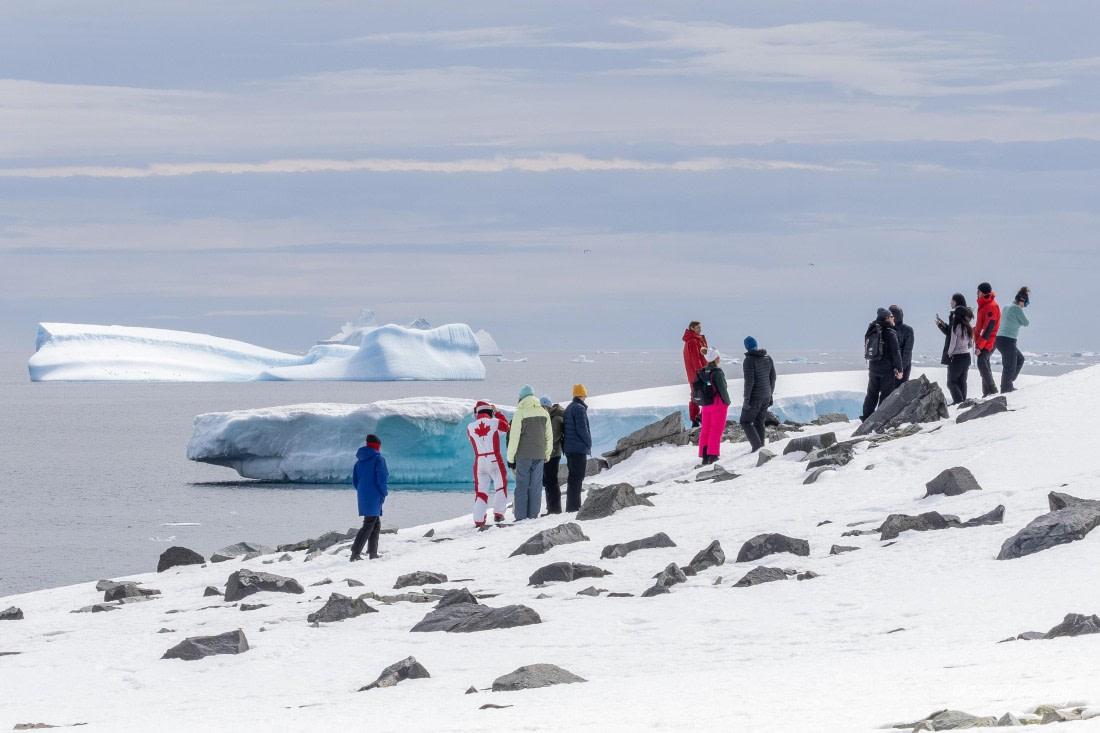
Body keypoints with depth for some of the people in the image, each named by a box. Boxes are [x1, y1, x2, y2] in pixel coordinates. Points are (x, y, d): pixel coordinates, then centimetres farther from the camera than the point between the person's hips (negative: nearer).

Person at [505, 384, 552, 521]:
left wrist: (510, 458, -4)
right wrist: (547, 454, 21)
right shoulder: (544, 412, 6)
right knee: (536, 486, 7)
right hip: (539, 455, 4)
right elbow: (549, 436, 12)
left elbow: (514, 438, -10)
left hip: (523, 455, -4)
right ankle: (533, 516, 6)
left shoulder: (520, 413, -9)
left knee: (522, 486, 0)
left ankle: (521, 516, -4)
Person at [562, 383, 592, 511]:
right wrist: (589, 443, -5)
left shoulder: (568, 409, 15)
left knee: (574, 477, 15)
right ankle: (573, 506, -10)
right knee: (577, 477, -8)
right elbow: (582, 429, -18)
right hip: (579, 448, -9)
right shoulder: (579, 409, -13)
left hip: (569, 448, 9)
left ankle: (572, 505, 17)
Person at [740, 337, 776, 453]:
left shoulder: (749, 360, -16)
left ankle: (757, 446, -12)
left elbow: (749, 381, -20)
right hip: (766, 395, 7)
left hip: (755, 396, -7)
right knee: (759, 422, 16)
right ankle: (761, 448, 16)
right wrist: (770, 395, 22)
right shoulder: (767, 358, 6)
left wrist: (746, 399, -16)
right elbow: (772, 377, 13)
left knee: (745, 422, 1)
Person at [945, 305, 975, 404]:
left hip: (957, 357, -7)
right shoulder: (968, 328, 6)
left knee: (951, 382, -1)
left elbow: (952, 344, -15)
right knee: (962, 381, 14)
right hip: (967, 356, 7)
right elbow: (971, 345, 11)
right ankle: (963, 400, 12)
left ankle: (958, 400, -14)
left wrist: (949, 354, 0)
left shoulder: (956, 327, -15)